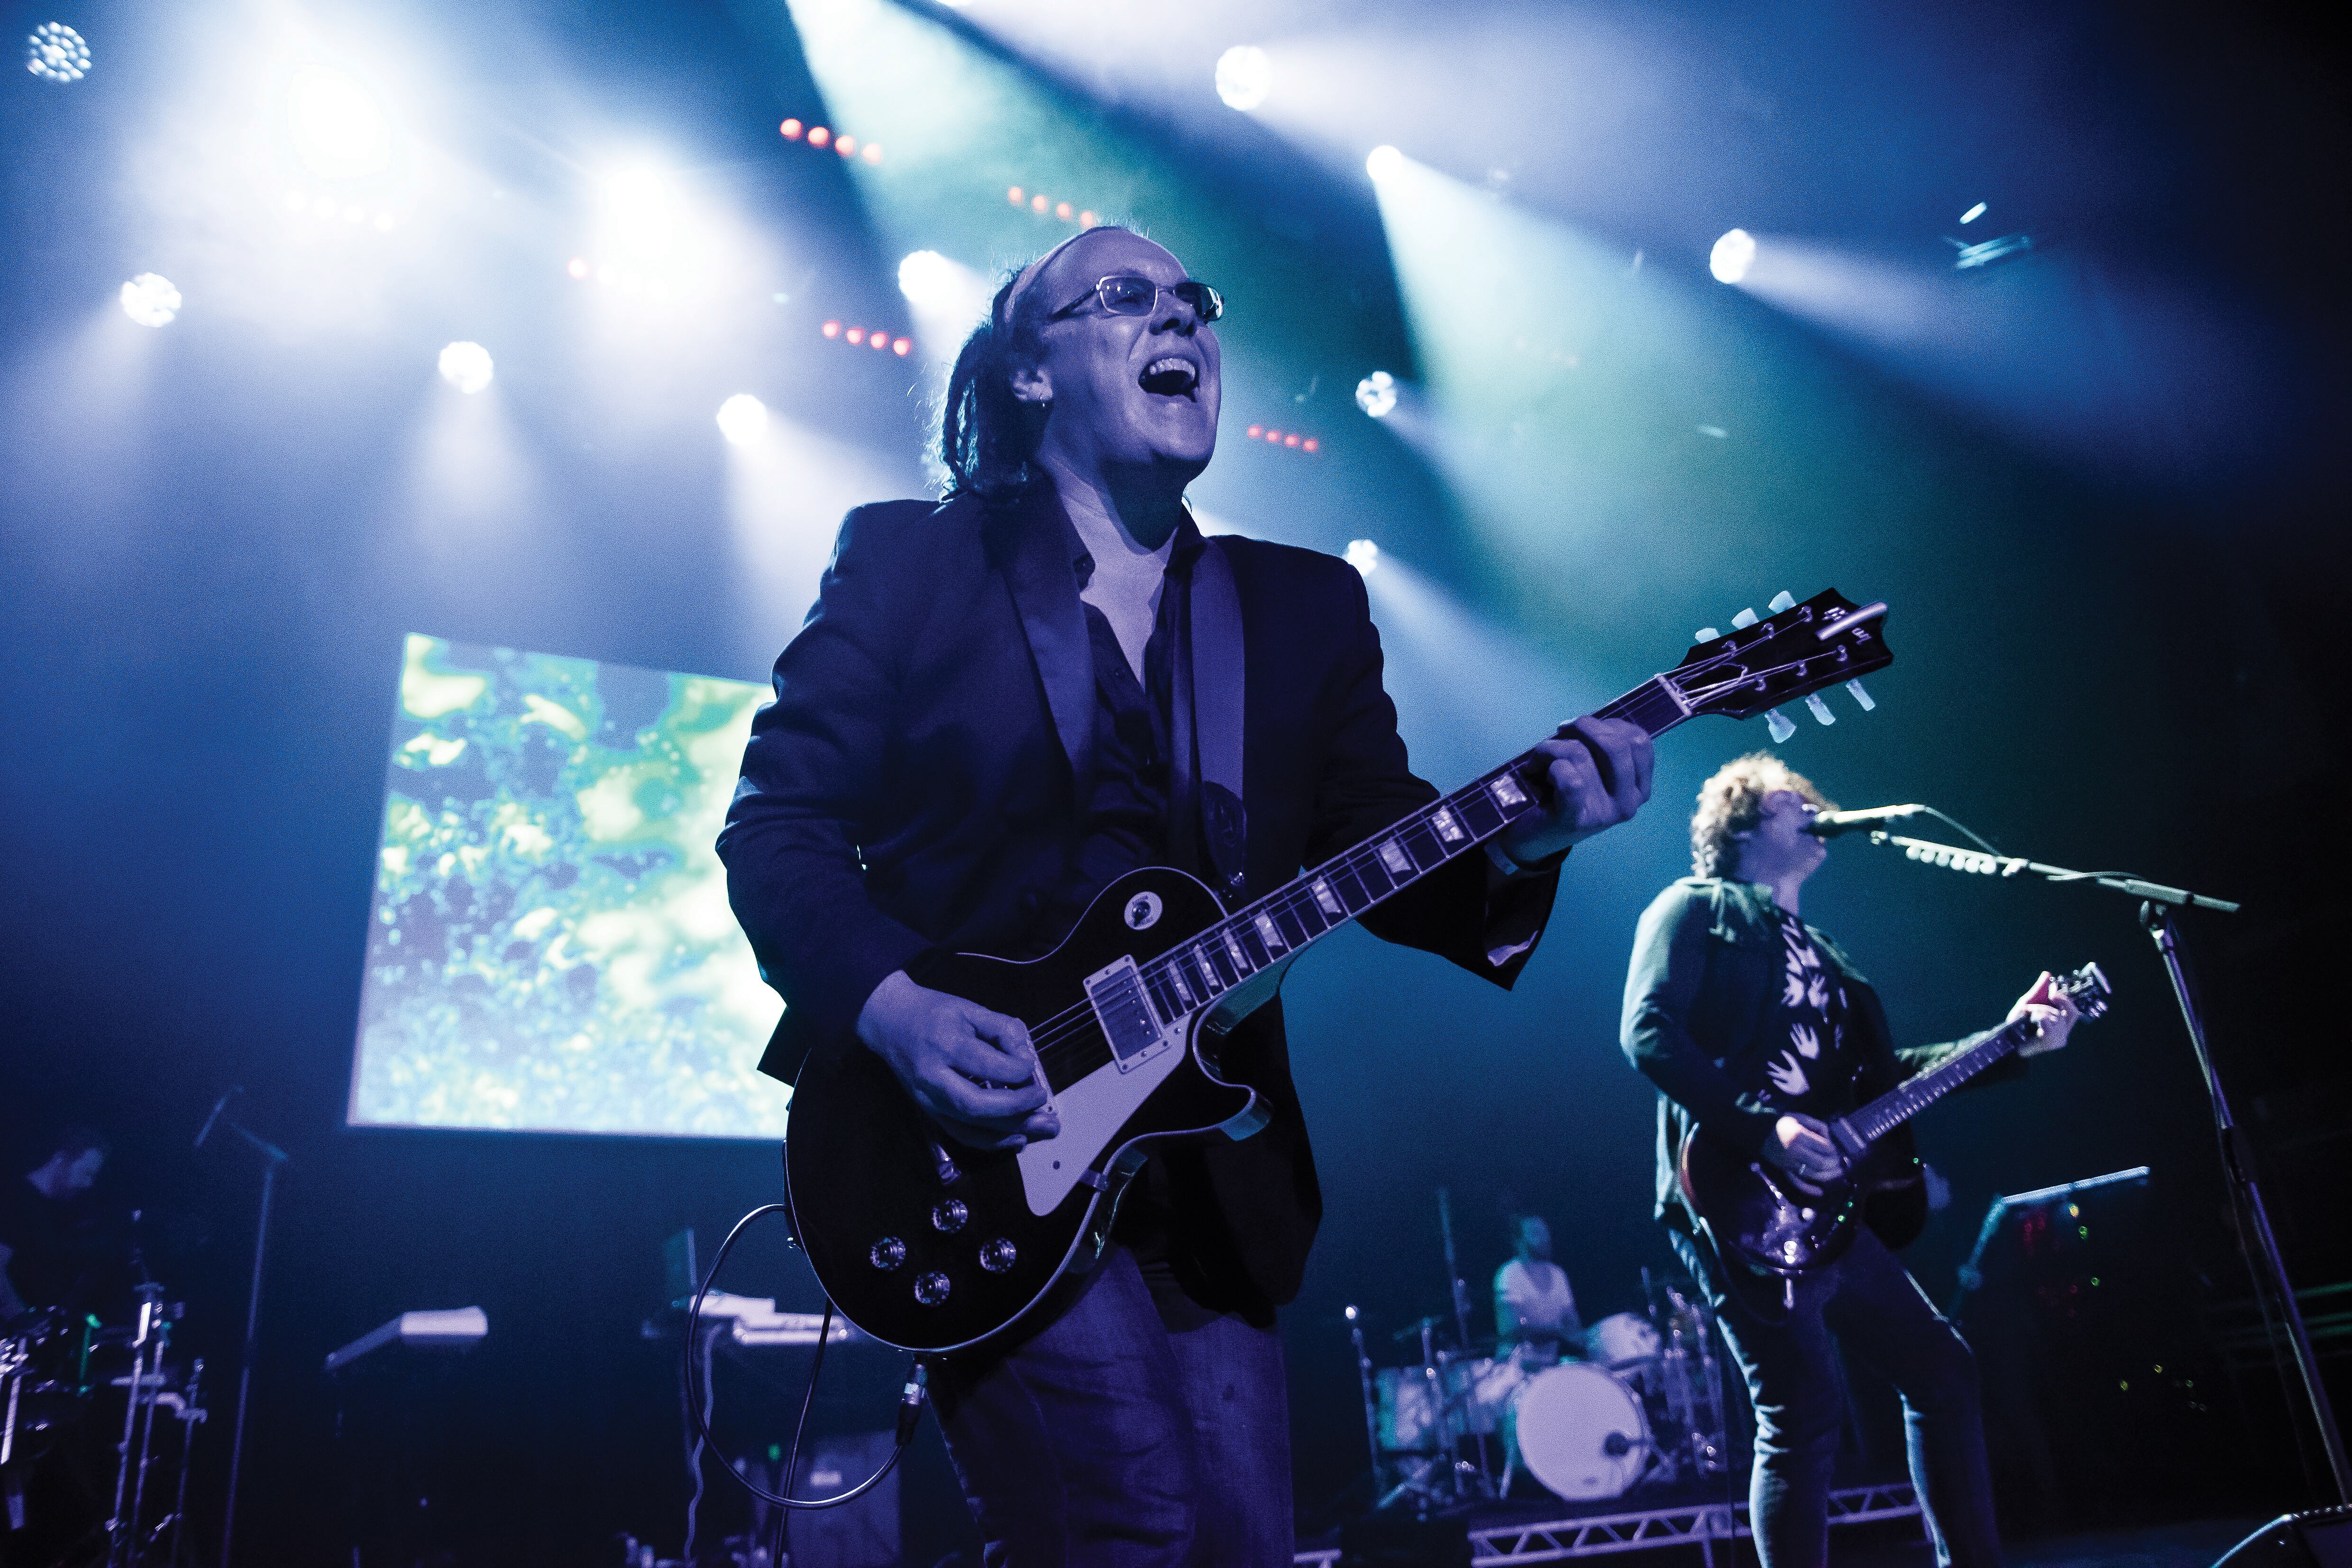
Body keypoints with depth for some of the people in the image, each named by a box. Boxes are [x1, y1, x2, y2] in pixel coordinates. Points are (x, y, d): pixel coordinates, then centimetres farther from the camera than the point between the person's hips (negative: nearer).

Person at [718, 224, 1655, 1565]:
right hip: (985, 1163, -4)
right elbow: (775, 824, -2)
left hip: (1215, 1177, 4)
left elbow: (1382, 851, 5)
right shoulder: (912, 562, 1)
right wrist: (890, 1003, -19)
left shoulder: (1308, 605, 11)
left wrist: (1513, 846, -17)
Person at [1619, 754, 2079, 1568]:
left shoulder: (1820, 952, 26)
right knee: (1804, 1415, -10)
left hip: (1827, 1209, 9)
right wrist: (1765, 1124, -23)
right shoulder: (1698, 906, 0)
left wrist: (2009, 1042, 15)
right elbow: (1649, 1032, -14)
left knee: (1943, 1372, 13)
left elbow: (1882, 1074, 22)